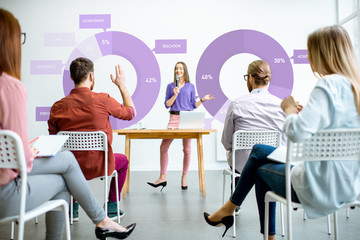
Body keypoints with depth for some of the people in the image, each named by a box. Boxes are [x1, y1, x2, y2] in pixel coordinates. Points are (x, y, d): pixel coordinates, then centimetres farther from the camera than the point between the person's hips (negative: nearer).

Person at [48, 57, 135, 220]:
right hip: (99, 166, -3)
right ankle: (111, 206, 31)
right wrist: (122, 86, 11)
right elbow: (131, 113, 3)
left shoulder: (58, 107, -7)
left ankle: (73, 206, 36)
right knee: (123, 160, 29)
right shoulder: (103, 100, -14)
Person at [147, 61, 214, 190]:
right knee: (163, 147, -5)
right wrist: (175, 95, -10)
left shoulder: (191, 86, 9)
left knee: (187, 149, 3)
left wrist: (203, 99, -3)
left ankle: (184, 177, 17)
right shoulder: (170, 86, 10)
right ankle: (162, 178, 6)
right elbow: (167, 105, 4)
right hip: (174, 118, 1)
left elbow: (193, 105, 11)